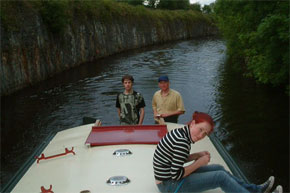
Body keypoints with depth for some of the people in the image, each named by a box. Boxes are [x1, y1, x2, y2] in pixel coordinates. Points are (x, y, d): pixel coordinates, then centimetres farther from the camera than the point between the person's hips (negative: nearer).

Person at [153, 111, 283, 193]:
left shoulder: (178, 132, 1)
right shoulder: (182, 142, -28)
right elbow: (177, 175, -26)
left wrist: (197, 155, -2)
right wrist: (199, 162, -14)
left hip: (169, 176, 9)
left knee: (218, 168, 13)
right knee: (221, 177, -9)